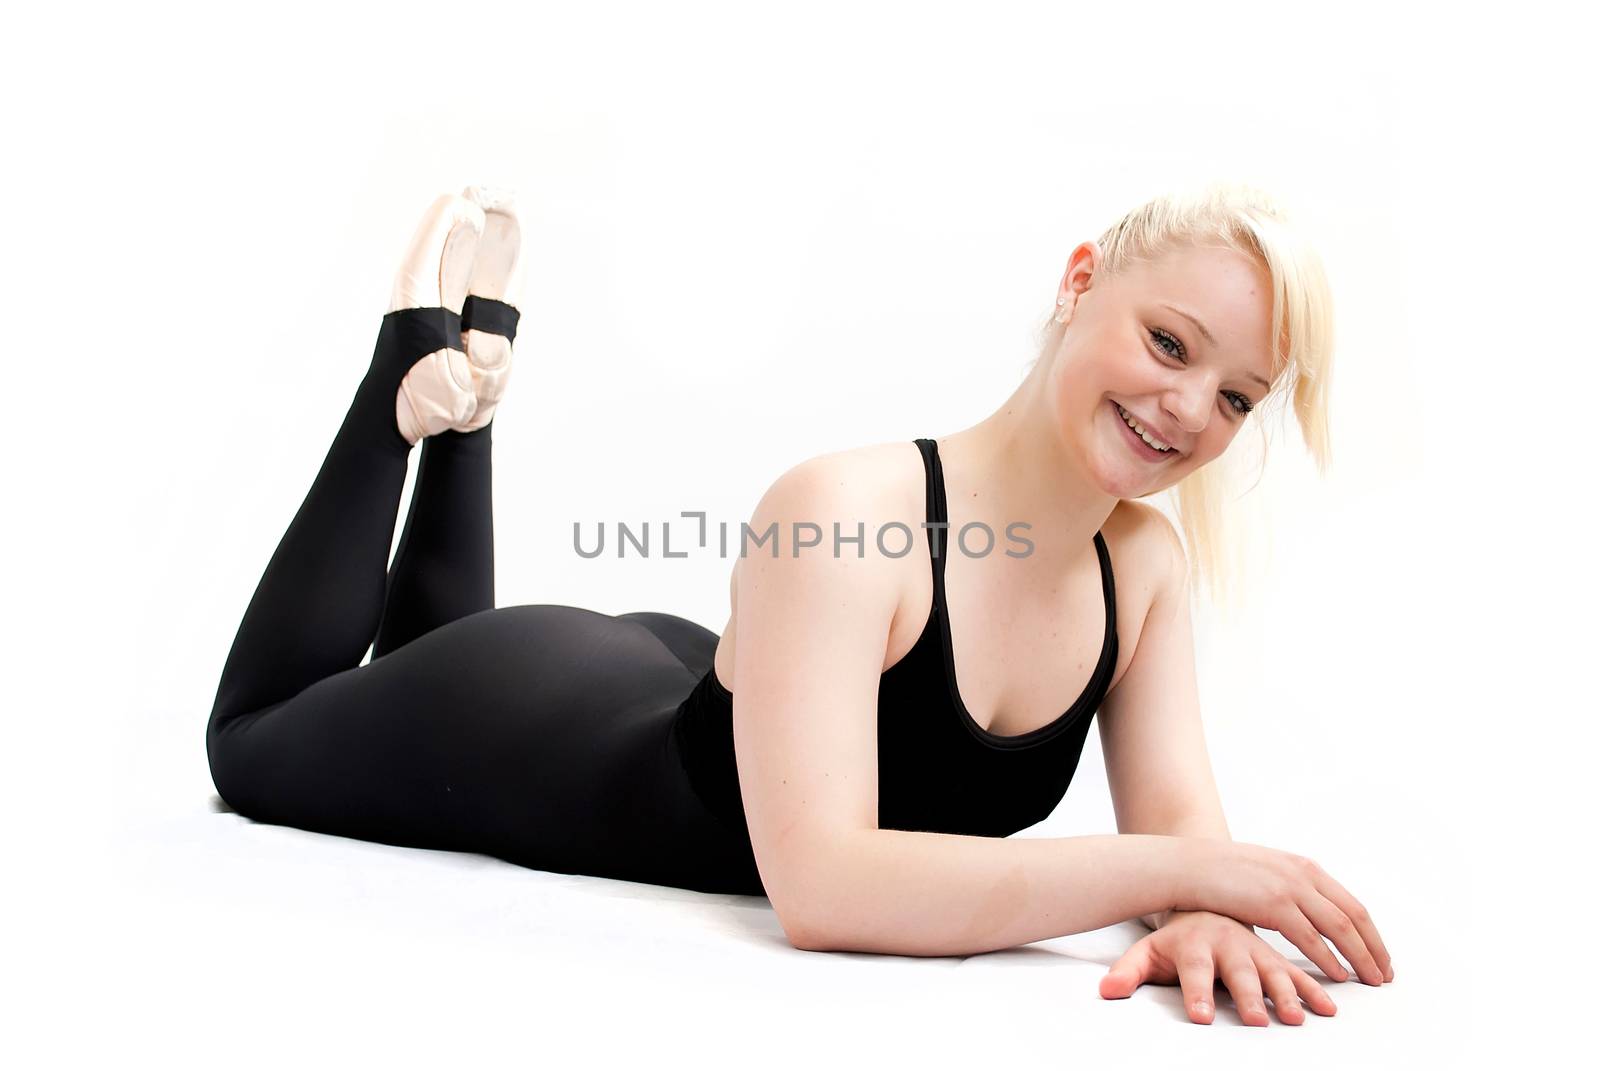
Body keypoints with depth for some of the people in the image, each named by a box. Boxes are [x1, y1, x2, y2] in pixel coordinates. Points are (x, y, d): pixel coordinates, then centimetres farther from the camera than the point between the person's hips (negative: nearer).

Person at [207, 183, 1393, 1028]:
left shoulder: (1148, 562, -18)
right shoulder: (843, 514, -40)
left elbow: (1178, 820, -17)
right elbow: (822, 886, -45)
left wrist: (1200, 910, -40)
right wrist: (1184, 871, -45)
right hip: (523, 725, -5)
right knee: (254, 737, 26)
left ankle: (467, 389, 38)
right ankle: (434, 367, 26)